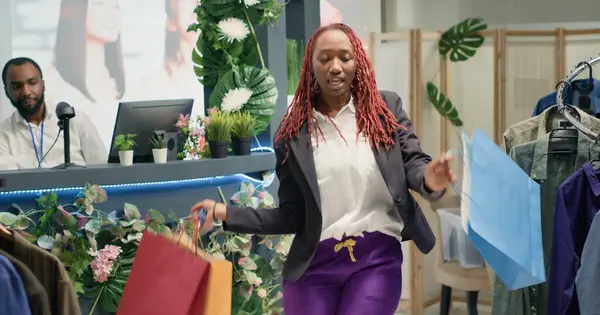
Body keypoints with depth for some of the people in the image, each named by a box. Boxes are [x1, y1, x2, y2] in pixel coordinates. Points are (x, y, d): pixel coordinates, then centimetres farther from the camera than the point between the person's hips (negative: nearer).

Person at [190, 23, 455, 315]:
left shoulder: (386, 108, 5)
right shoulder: (292, 133, 4)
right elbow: (292, 217, 5)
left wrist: (428, 179, -25)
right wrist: (226, 213, -7)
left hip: (376, 258, -1)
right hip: (313, 263, 1)